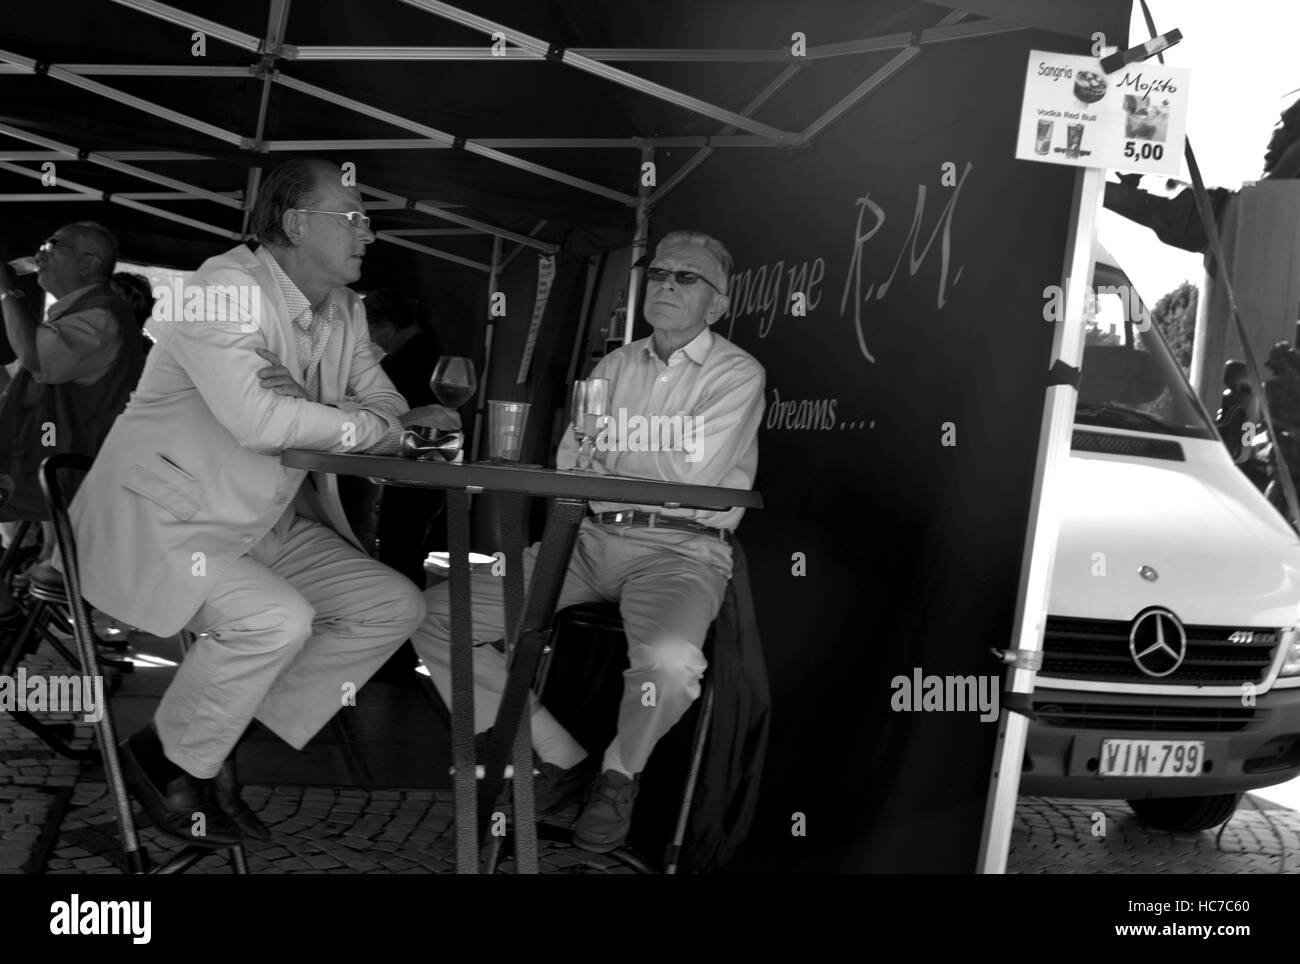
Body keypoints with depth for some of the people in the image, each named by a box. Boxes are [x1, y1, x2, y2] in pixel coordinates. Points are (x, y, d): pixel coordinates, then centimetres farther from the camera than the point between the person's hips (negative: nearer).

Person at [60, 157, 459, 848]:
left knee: (396, 607, -3)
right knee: (276, 618, -31)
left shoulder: (343, 312, 7)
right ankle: (170, 760, -3)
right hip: (164, 523, -8)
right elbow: (260, 420, -32)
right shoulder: (228, 286, -19)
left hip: (272, 526, 9)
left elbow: (386, 405, 8)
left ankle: (217, 746, 2)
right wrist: (384, 430, -20)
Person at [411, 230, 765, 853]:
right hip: (593, 539, 5)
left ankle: (621, 772, -3)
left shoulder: (738, 374, 1)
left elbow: (693, 476, -11)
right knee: (435, 615, -8)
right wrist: (659, 460, -4)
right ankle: (561, 758, 2)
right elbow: (570, 466, 10)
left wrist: (615, 441, 2)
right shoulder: (615, 365, 17)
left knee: (669, 661, -40)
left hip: (679, 550, -5)